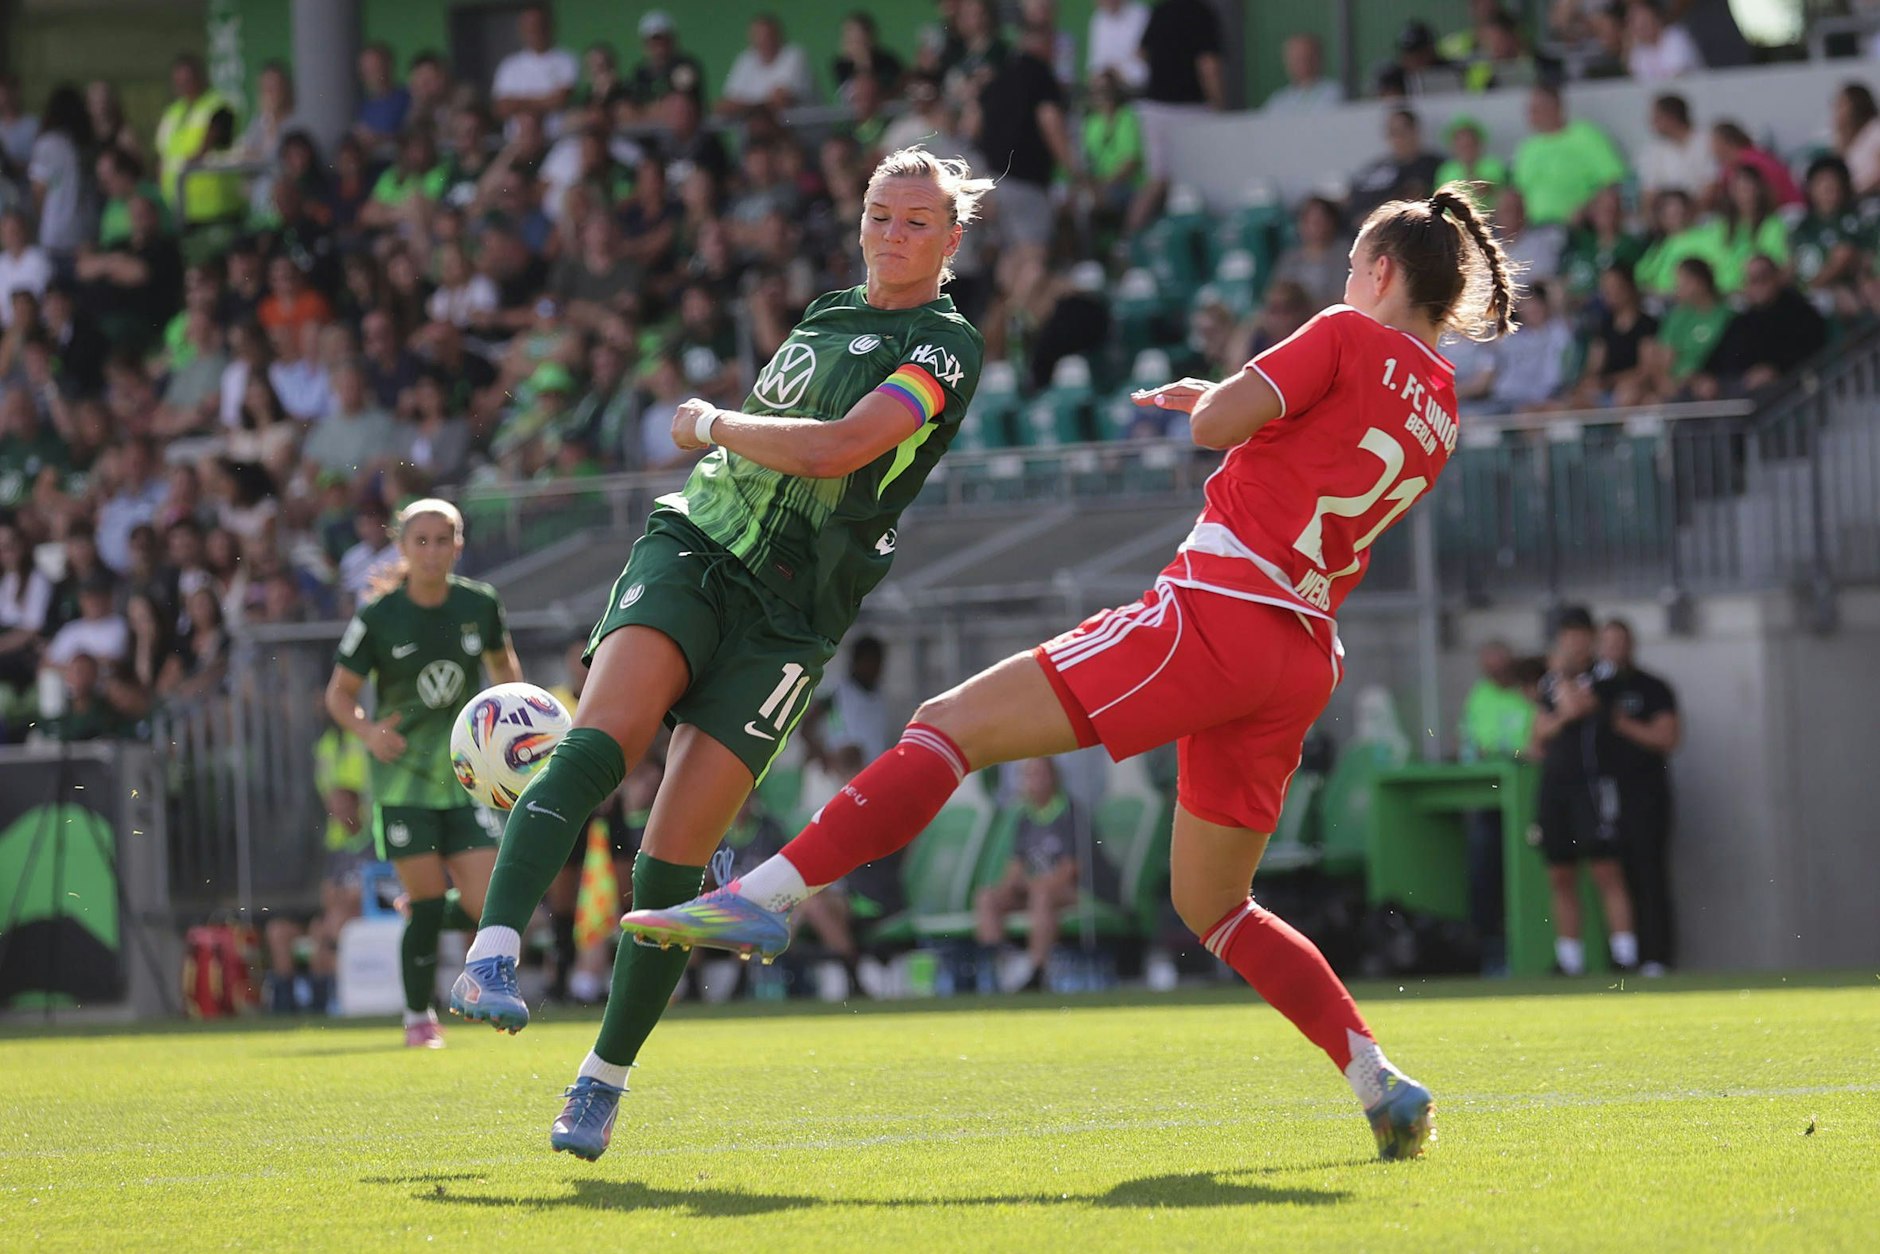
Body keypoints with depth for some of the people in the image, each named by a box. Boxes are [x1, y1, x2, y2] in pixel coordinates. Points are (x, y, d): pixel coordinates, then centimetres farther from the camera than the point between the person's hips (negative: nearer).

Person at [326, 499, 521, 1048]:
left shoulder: (481, 605, -1)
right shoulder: (377, 619, -9)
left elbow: (502, 661, 20)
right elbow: (339, 693, -1)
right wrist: (368, 731, -20)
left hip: (468, 774, 2)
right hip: (404, 778, -2)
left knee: (488, 904, -7)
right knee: (426, 904, -6)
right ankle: (418, 1016, 13)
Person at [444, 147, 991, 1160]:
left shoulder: (945, 349, -2)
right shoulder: (827, 316, 18)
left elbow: (837, 449, -16)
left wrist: (714, 425, -5)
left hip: (788, 614, -4)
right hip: (691, 547, 4)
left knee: (673, 861, -9)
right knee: (597, 744, -26)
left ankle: (605, 1078, 5)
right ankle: (492, 956, -38)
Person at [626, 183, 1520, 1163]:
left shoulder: (1350, 338, -3)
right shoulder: (1439, 416, 17)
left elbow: (1215, 424, -9)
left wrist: (1209, 401, 12)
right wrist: (1221, 403, 28)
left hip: (1214, 613, -8)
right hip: (1303, 664, 8)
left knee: (952, 725, -8)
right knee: (1210, 903, 20)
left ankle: (767, 897, -20)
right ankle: (1383, 1087, 11)